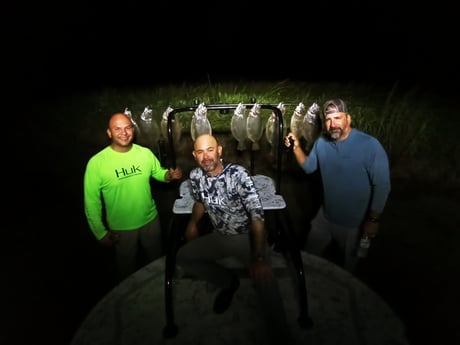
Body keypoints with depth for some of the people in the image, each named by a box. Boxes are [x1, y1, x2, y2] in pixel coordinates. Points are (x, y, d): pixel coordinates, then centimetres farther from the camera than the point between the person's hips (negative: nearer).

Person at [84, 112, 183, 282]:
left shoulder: (145, 153, -10)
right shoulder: (96, 162, -18)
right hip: (120, 229, -2)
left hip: (151, 221, 3)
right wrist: (100, 232, -8)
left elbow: (158, 173, 8)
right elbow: (91, 201, -11)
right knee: (127, 271, 21)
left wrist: (169, 175, -15)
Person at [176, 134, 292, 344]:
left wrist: (259, 258, -33)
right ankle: (228, 282, 15)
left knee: (264, 278, -29)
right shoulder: (195, 175, -7)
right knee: (183, 257, -3)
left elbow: (257, 216, -28)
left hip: (247, 237, -6)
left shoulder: (238, 174, -25)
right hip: (218, 236, 6)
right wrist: (193, 223, 4)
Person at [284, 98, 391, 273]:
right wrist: (297, 147, -10)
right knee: (309, 256, 21)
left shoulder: (370, 145, -21)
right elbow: (309, 167, 6)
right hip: (325, 215, 5)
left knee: (348, 265, 19)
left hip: (355, 222, -4)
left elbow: (382, 186, -17)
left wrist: (373, 220, -14)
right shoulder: (322, 142, -4)